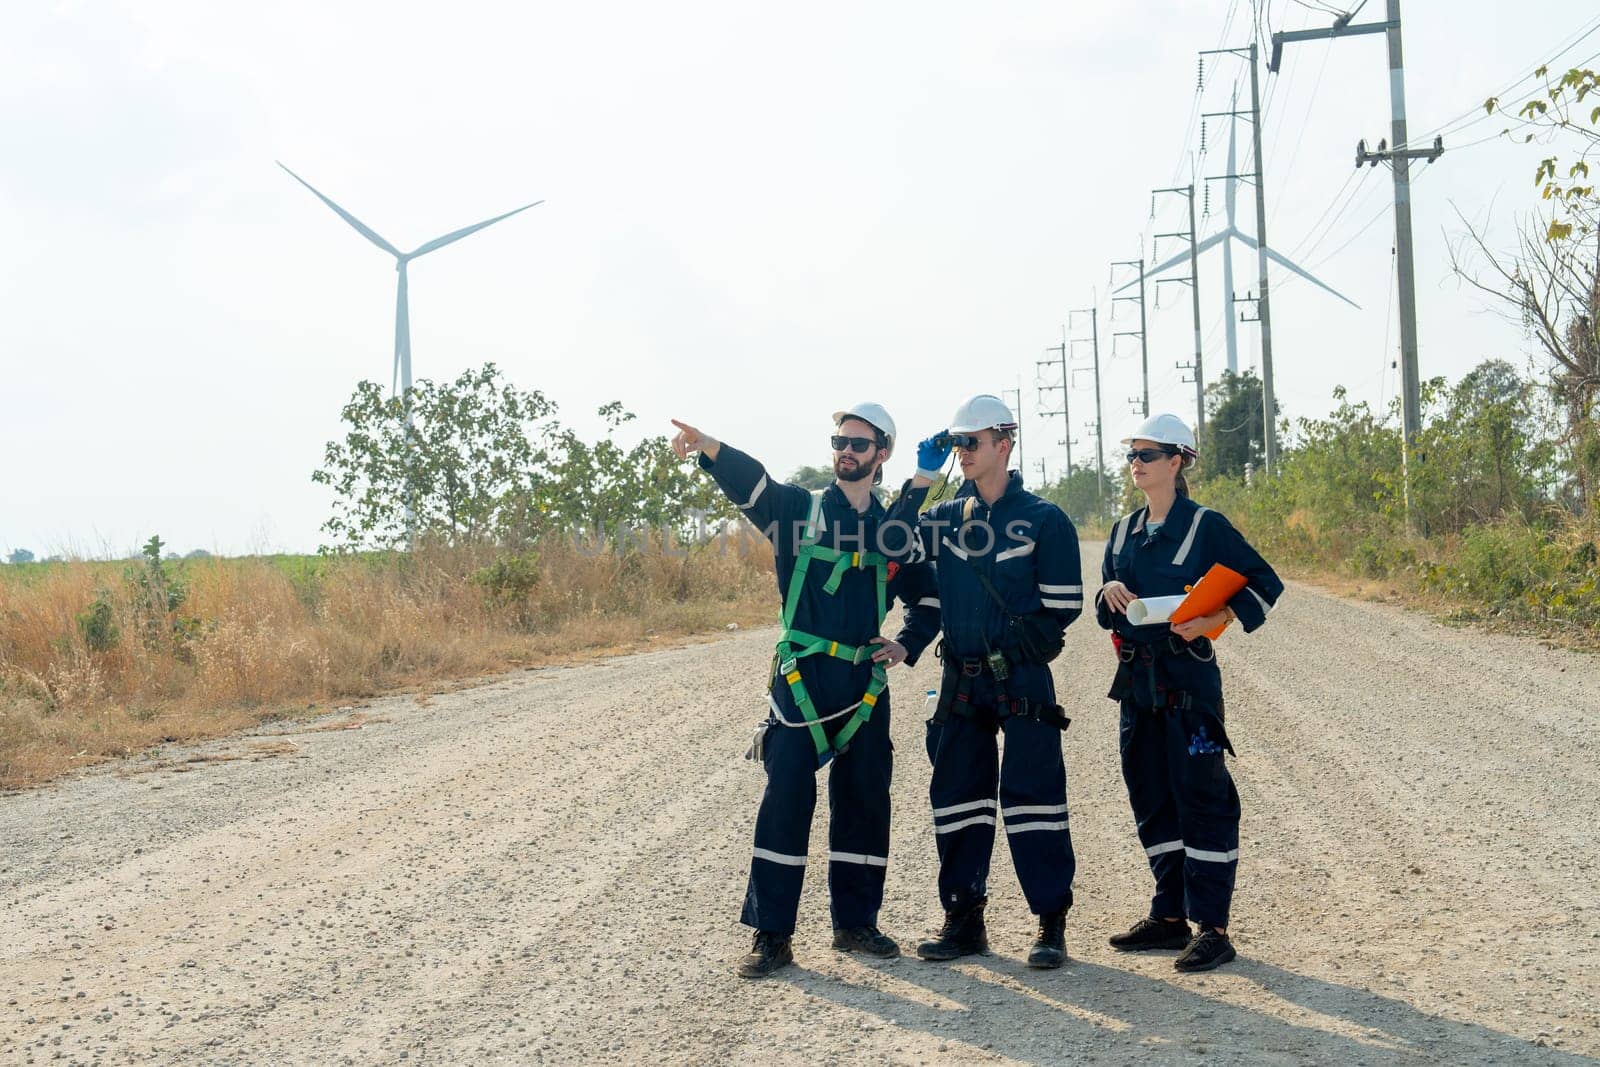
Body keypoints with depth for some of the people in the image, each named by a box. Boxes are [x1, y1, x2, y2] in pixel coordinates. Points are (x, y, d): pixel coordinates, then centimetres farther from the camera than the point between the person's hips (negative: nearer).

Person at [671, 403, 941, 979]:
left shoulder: (895, 532, 11)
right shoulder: (800, 509, 3)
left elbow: (929, 599, 24)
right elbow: (752, 483, -17)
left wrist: (906, 646, 5)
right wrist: (707, 448, -37)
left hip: (865, 686, 3)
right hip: (801, 678, -3)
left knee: (864, 802, 8)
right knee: (786, 801, -8)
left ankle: (856, 922, 22)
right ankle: (772, 935, -4)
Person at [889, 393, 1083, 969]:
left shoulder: (1043, 519, -2)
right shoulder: (945, 517, 11)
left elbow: (1063, 605, -3)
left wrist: (1017, 647, -8)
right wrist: (921, 480, -4)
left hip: (1022, 680, -5)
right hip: (961, 682, 5)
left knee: (1032, 796, -5)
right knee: (957, 798, 7)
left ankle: (1052, 922, 2)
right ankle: (964, 919, 16)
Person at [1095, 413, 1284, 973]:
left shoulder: (1206, 525, -6)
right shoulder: (1123, 532, 13)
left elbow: (1265, 584, -6)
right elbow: (1108, 614, 19)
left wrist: (1212, 622, -17)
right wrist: (1110, 592, -3)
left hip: (1188, 678, -7)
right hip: (1137, 681, 7)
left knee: (1202, 798, -6)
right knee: (1151, 799, 11)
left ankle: (1213, 927, -3)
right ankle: (1170, 916, 21)